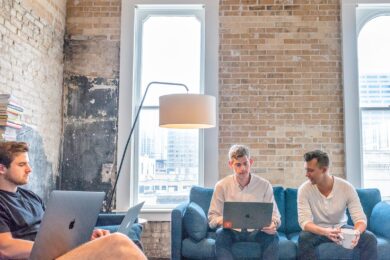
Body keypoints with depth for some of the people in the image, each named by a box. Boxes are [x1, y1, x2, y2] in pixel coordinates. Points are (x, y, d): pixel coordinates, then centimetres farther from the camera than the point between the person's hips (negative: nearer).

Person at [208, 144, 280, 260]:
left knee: (272, 236, -30)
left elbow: (274, 215, 0)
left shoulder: (264, 185, -2)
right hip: (232, 232, 0)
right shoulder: (221, 186, -4)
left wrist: (273, 224, -24)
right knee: (221, 234, -32)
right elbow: (212, 217, -2)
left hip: (256, 231, 1)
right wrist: (222, 221, -27)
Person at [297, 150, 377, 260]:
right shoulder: (304, 189, -19)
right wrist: (325, 232, -45)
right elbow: (304, 221, -25)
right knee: (304, 238, -34)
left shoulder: (346, 187, -16)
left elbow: (360, 218, -18)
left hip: (341, 228, 2)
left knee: (369, 238, -23)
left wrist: (357, 232, -42)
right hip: (318, 230, -1)